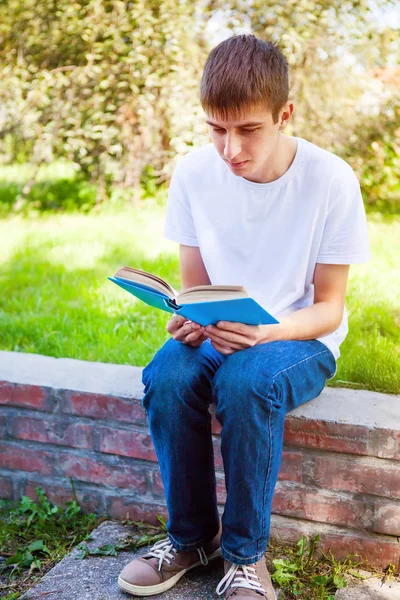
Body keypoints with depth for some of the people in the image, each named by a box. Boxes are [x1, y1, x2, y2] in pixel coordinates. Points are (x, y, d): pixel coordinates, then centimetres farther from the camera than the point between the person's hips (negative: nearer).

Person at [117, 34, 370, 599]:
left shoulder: (331, 180, -15)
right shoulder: (194, 173, -7)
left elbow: (328, 308, -10)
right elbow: (194, 284, 2)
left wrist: (269, 332, -30)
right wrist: (187, 320, -22)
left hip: (301, 338, -3)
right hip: (217, 333, 3)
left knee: (246, 381, -35)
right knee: (165, 378, -28)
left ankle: (246, 554, -12)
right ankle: (191, 536, -4)